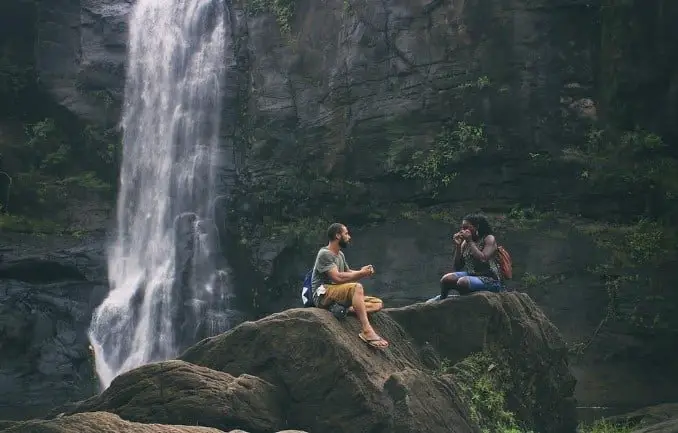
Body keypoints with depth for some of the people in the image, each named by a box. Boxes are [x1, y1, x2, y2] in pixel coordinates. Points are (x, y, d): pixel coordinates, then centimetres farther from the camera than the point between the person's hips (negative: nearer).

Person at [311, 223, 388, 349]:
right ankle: (367, 331, -43)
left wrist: (363, 272, -1)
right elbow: (337, 278, -21)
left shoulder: (340, 254, 20)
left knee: (378, 303, -2)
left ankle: (348, 309, -27)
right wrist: (361, 273, -13)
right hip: (323, 295, -9)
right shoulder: (324, 254, -10)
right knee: (356, 287, -36)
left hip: (338, 295, 9)